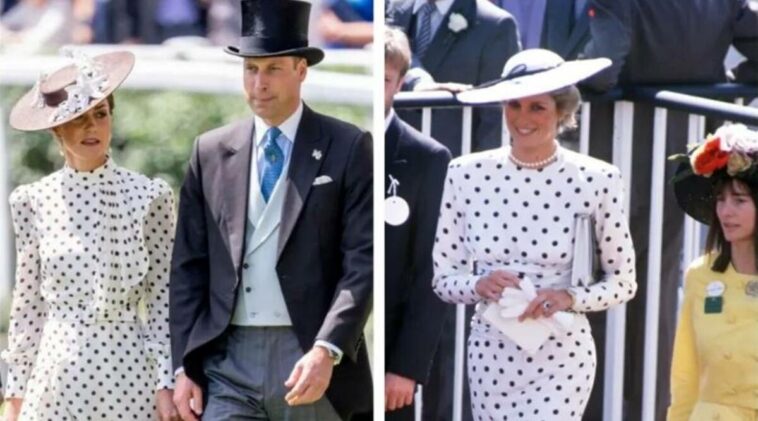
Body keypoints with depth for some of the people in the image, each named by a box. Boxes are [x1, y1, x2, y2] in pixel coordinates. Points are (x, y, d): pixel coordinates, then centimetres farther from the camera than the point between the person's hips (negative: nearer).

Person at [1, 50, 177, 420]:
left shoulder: (149, 196, 1)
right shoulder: (33, 201, 5)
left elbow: (162, 298, 2)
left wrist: (167, 383, -3)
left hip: (130, 373, -1)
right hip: (58, 373, 1)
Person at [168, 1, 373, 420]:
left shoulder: (347, 148, 0)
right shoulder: (211, 151, 10)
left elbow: (362, 261, -6)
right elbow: (188, 266, 10)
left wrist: (327, 350, -19)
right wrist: (185, 366, 4)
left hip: (311, 358, -2)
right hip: (228, 359, 2)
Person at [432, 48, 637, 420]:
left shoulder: (596, 181, -8)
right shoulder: (466, 174, -1)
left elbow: (623, 281, 1)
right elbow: (443, 277, 4)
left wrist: (570, 298, -18)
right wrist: (478, 286, -17)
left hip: (561, 357, -3)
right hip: (491, 356, 3)